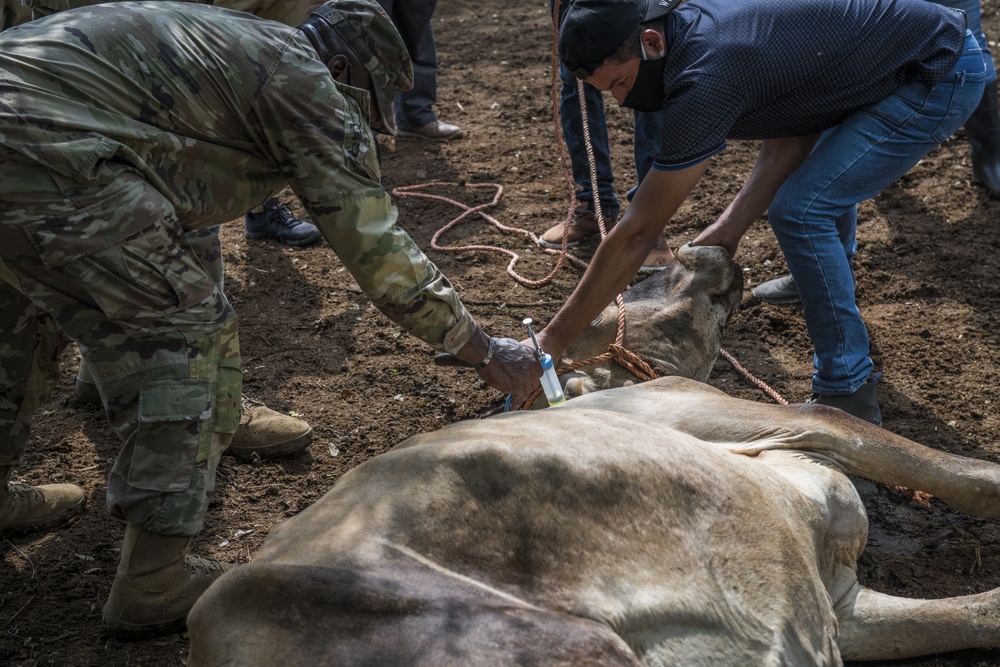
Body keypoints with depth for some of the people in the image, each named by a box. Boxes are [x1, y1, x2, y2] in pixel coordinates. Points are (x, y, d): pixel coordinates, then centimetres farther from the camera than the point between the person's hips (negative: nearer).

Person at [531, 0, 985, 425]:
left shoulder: (706, 80, -28)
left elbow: (636, 233, -26)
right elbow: (789, 139, 2)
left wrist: (553, 339, -21)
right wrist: (726, 231, -6)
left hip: (943, 76, -10)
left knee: (799, 211, -17)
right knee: (807, 201, 16)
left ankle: (849, 395, -5)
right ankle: (846, 361, 29)